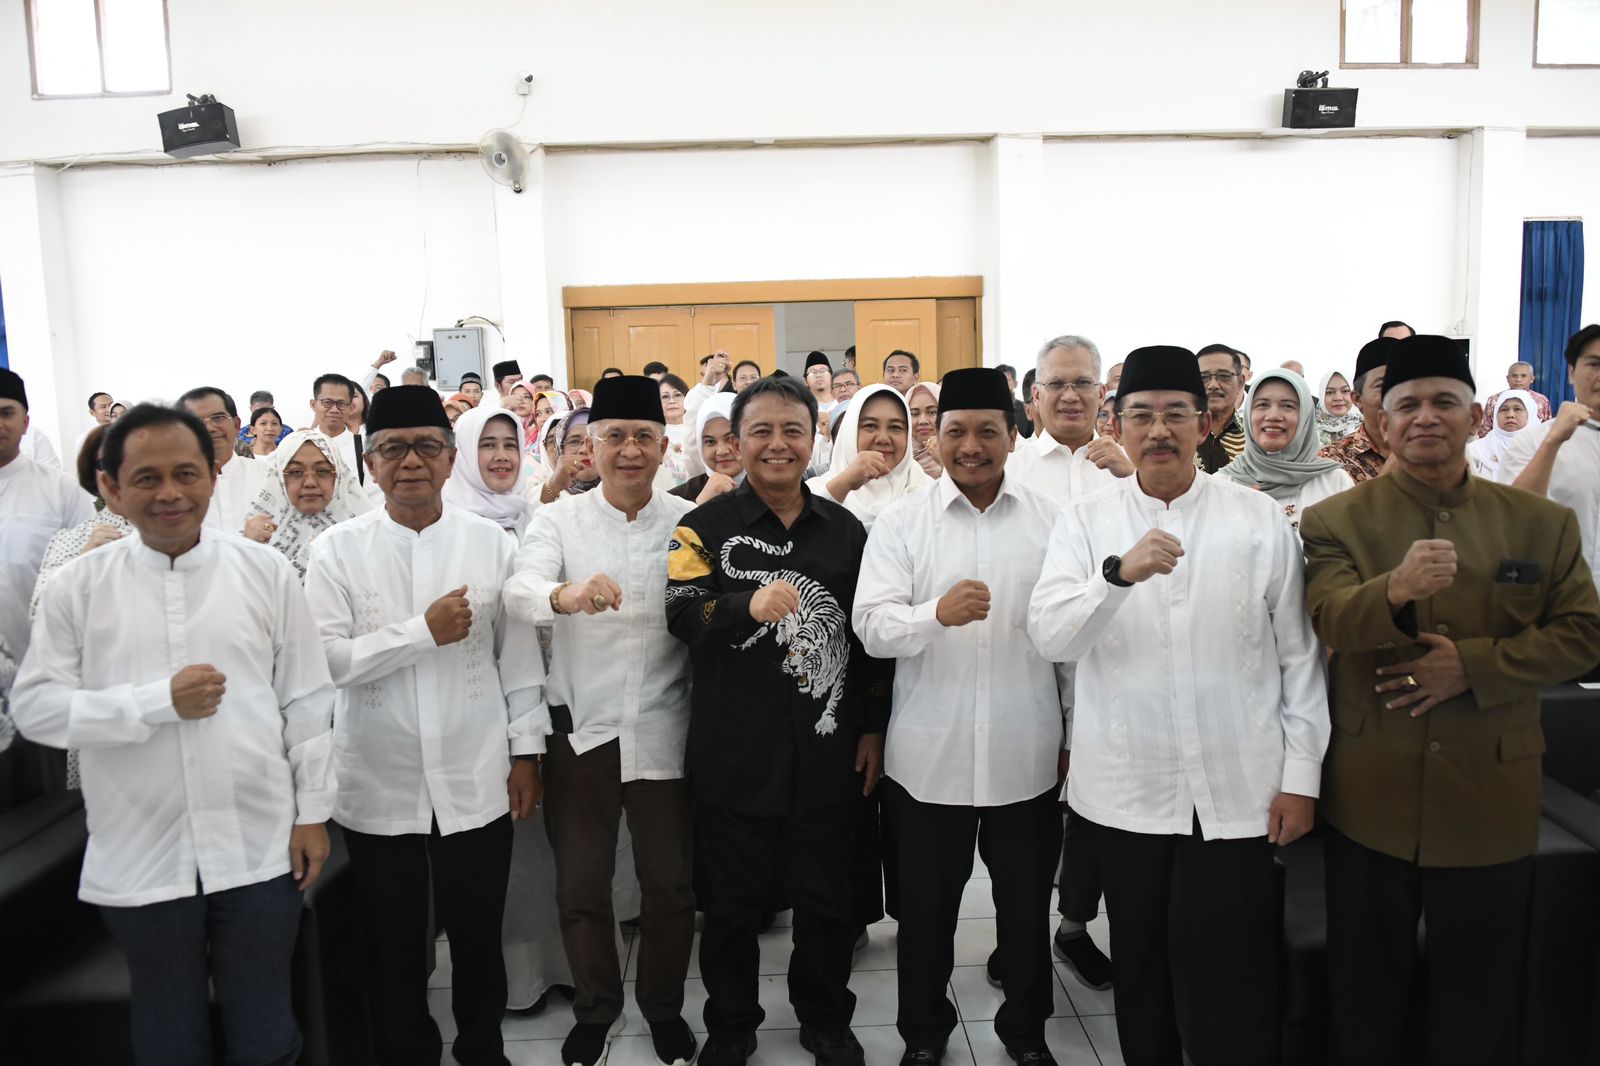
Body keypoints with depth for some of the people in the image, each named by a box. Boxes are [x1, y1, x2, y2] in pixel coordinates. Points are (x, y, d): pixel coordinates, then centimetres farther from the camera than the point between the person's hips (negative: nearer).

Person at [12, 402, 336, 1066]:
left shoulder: (265, 572, -2)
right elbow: (34, 706, -4)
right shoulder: (79, 586, -1)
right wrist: (159, 702, -15)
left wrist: (313, 811, 0)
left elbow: (308, 703, 1)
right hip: (139, 861, 1)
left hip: (260, 851, 0)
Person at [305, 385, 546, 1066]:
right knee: (393, 941, 15)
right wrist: (424, 631, -18)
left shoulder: (492, 544, -1)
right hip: (380, 785, 0)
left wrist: (526, 752, 2)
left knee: (478, 933, 16)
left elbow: (519, 655, 2)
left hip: (477, 780, 1)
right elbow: (327, 660, -12)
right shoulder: (337, 550, -4)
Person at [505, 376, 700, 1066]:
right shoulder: (559, 522, -1)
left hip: (663, 730, 0)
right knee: (580, 886, 13)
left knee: (671, 884, 12)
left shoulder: (689, 523, 0)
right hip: (580, 729, 0)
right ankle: (595, 1011, 37)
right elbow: (519, 593, -21)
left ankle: (664, 1008, 36)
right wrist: (566, 595, -40)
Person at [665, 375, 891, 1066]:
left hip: (828, 750, 2)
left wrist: (873, 728, 9)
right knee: (732, 899, 11)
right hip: (734, 752, -2)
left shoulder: (845, 530, 7)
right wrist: (748, 605, -33)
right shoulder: (708, 527, -1)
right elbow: (680, 613, -15)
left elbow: (870, 635, 11)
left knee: (826, 896, 13)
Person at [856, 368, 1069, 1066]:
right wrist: (937, 614, -31)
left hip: (1027, 757, 1)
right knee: (926, 908, 14)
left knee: (1027, 905, 17)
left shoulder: (1051, 521, 1)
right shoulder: (900, 524, -3)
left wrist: (1077, 733, 7)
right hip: (928, 758, -1)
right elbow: (871, 627, -12)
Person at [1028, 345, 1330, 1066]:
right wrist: (1119, 572, -29)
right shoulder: (1085, 522, 0)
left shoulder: (1261, 520, 1)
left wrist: (1301, 776, -1)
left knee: (1233, 992, 4)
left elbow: (1299, 654, 2)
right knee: (1140, 973, 16)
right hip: (1126, 789, 1)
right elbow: (1049, 637, -13)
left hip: (1238, 791, -1)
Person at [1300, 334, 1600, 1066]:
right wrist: (1396, 590, -39)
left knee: (1480, 1003, 16)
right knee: (1365, 990, 15)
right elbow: (1330, 620, -18)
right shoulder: (1335, 521, -2)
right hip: (1369, 800, -1)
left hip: (1492, 804, 2)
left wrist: (1473, 663, -15)